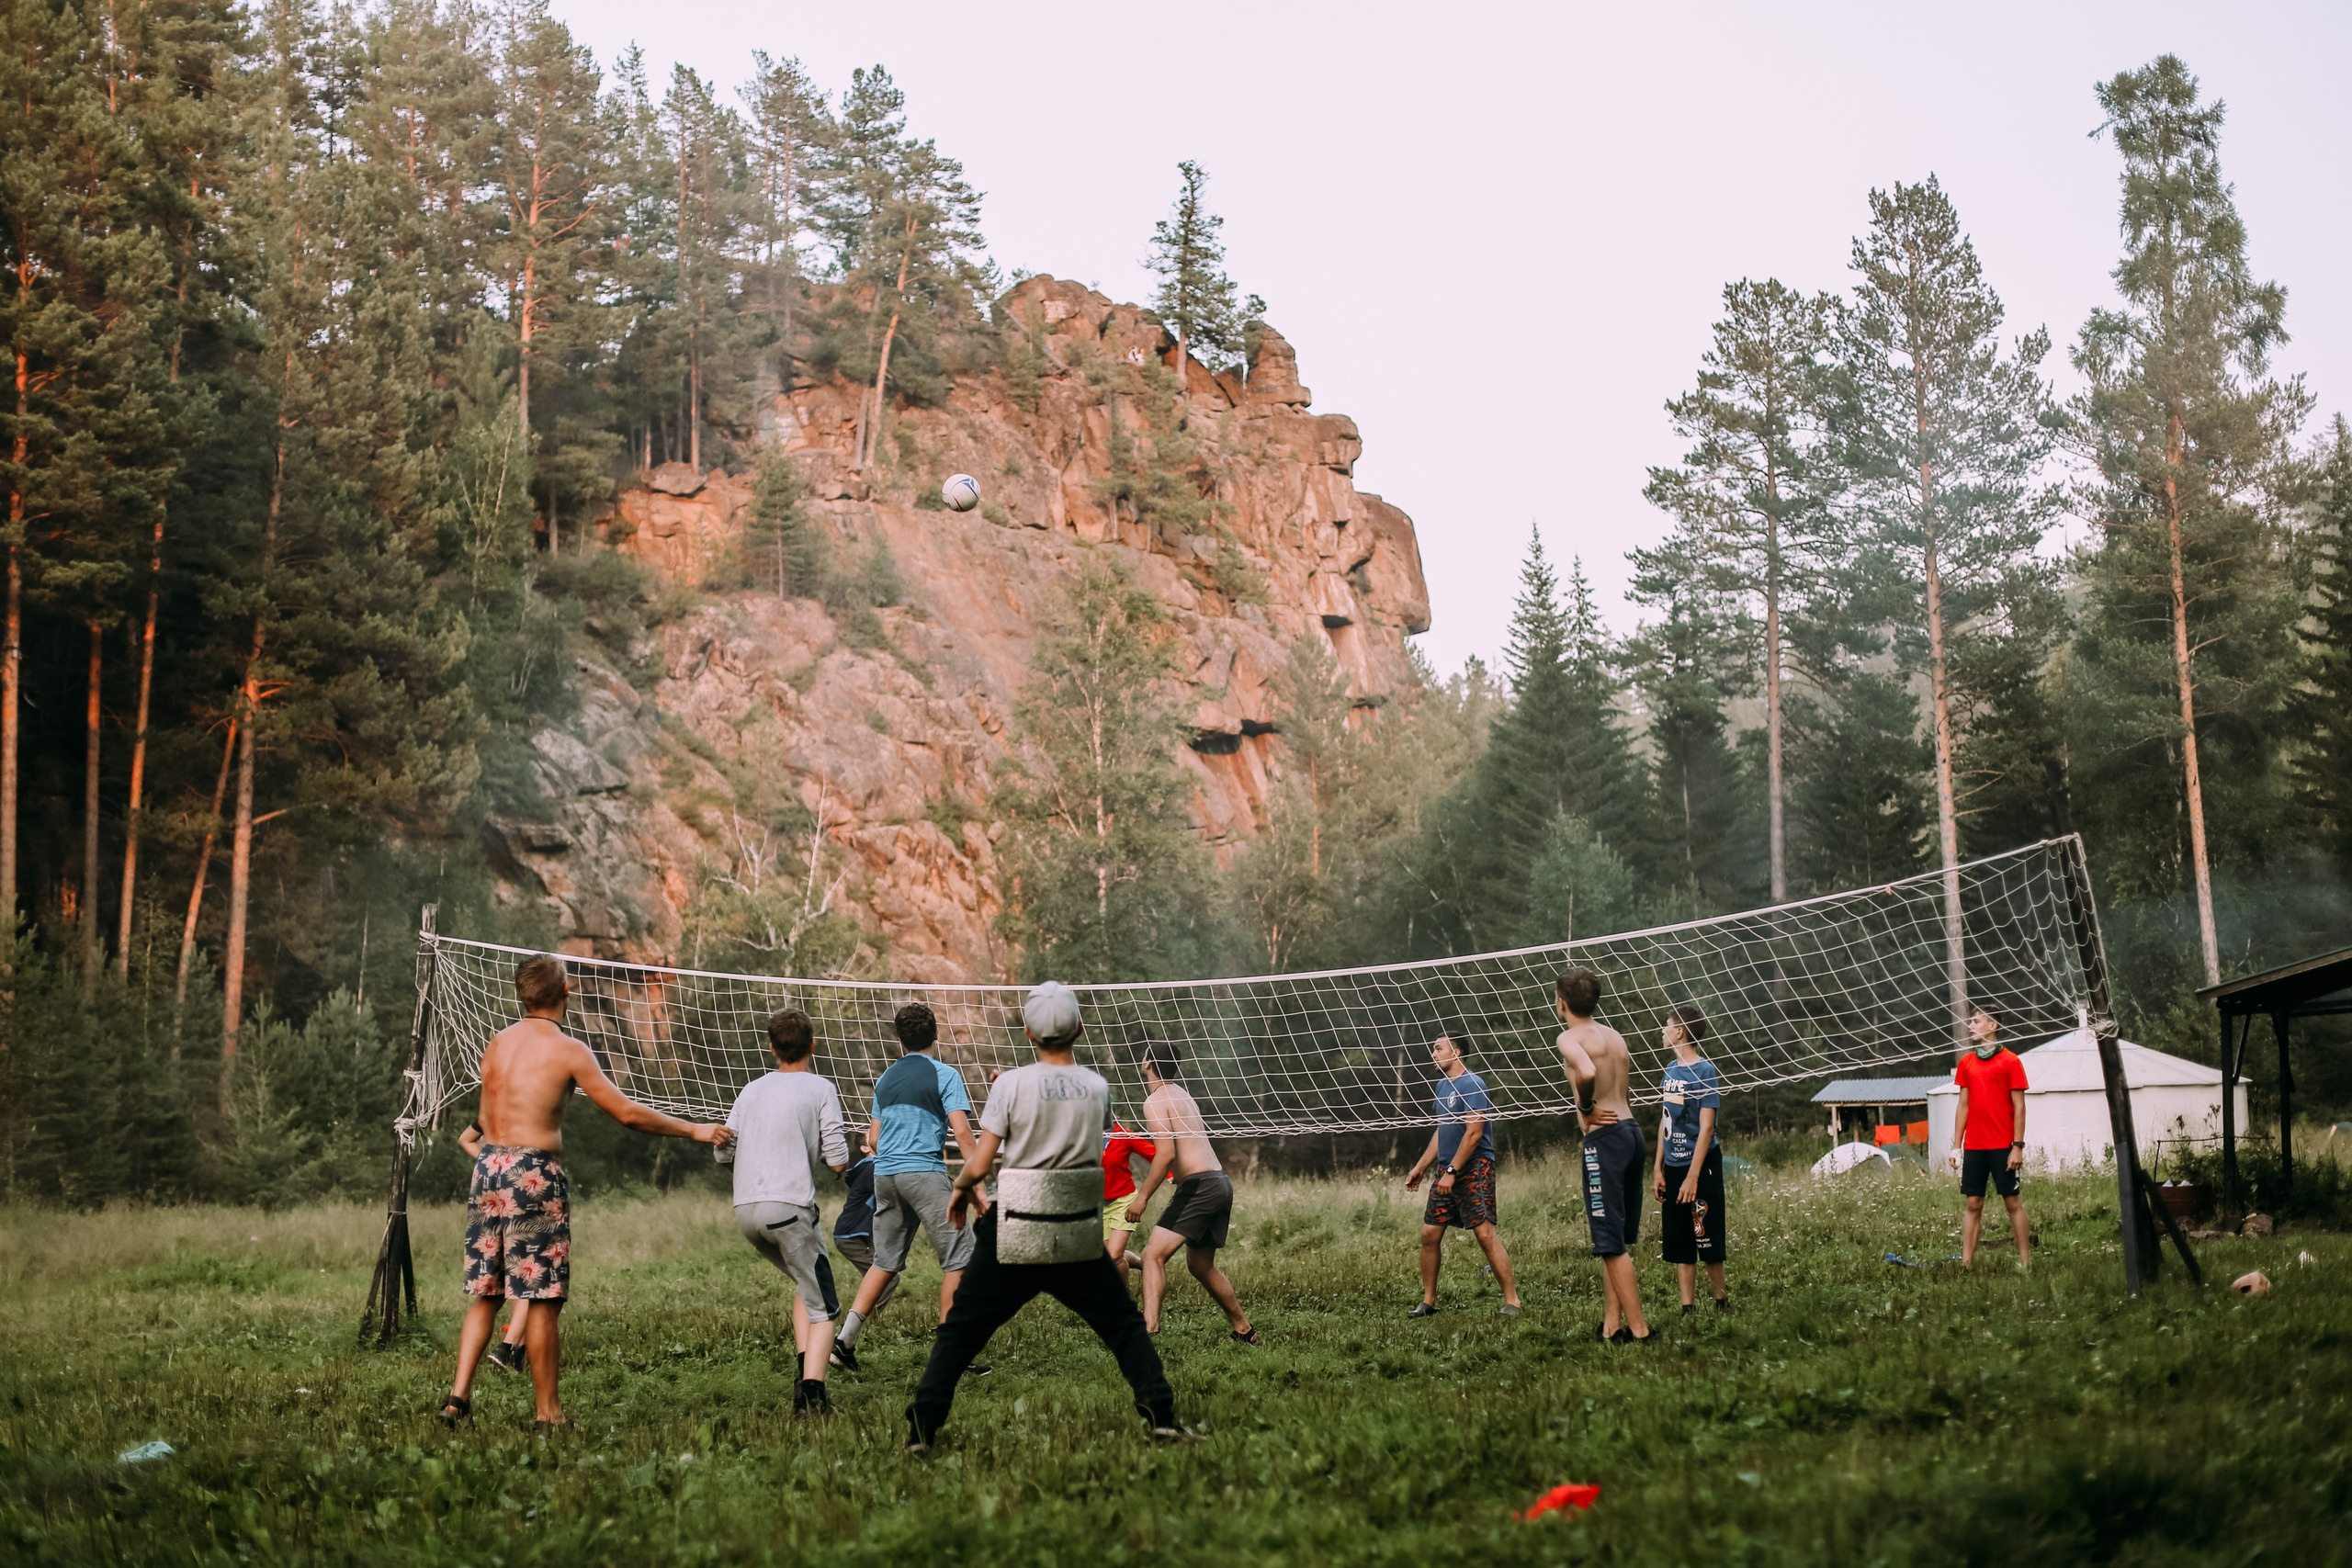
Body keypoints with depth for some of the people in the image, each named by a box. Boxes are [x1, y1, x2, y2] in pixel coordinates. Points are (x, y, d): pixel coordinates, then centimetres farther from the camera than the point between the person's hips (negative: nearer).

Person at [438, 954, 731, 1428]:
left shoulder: (498, 1042, 10)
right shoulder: (568, 1050, -8)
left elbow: (485, 1119, 16)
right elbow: (628, 1113, -8)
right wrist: (695, 1130, 2)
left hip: (489, 1163, 6)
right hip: (534, 1172, -6)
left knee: (484, 1294, 14)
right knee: (544, 1299, 2)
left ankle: (459, 1394, 6)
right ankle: (547, 1411, 8)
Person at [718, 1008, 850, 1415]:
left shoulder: (751, 1090, 15)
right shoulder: (821, 1090, 0)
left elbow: (723, 1154, 17)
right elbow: (838, 1161, -5)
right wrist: (841, 1140, 17)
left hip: (744, 1210, 6)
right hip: (789, 1206, -6)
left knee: (804, 1283, 25)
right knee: (821, 1308, 2)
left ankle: (804, 1376, 12)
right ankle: (812, 1391, -17)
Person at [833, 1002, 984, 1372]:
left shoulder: (886, 1079, 15)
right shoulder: (945, 1075, -2)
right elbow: (962, 1131, -11)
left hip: (884, 1175, 7)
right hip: (924, 1172, -7)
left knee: (886, 1262, 15)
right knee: (959, 1258, -1)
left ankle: (845, 1339, 7)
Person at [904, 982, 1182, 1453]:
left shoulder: (1011, 1084, -9)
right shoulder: (1098, 1088, 0)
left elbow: (980, 1164, -7)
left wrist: (961, 1189, 14)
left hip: (1014, 1236, -2)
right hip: (1079, 1235, 2)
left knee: (959, 1331, 9)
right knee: (1125, 1326, 14)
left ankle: (922, 1428, 3)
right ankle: (1161, 1415, 4)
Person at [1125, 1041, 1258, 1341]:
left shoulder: (1155, 1101, -8)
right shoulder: (1183, 1095, 19)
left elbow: (1166, 1153, -18)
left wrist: (1142, 1197, -15)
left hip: (1199, 1184, -9)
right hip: (1221, 1182, 9)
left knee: (1154, 1254, -15)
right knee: (1201, 1265, 21)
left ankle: (1149, 1327, -30)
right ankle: (1244, 1330, 29)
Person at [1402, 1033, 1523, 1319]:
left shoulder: (1471, 1085, -12)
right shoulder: (1443, 1085, 15)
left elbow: (1474, 1133, -18)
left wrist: (1452, 1172, -19)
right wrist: (1420, 1168, 22)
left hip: (1474, 1169, -9)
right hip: (1447, 1171, 9)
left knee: (1485, 1233, -13)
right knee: (1429, 1234, 6)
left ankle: (1512, 1301, -9)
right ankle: (1428, 1301, 17)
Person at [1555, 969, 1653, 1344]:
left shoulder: (1570, 1037, -9)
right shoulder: (1614, 1036, 17)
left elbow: (1587, 1073, -27)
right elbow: (1622, 1088, 15)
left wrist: (1585, 1108, -13)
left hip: (1604, 1137, -8)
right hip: (1631, 1130, 8)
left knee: (1612, 1243, -4)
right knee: (1616, 1239, 15)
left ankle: (1638, 1330, -5)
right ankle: (1612, 1324, 17)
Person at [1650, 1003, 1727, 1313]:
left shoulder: (1704, 1071, -12)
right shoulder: (1671, 1070, 9)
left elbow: (1706, 1128, -15)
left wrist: (1693, 1176, -19)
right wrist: (1658, 1168, 10)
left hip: (1700, 1166, -7)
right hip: (1673, 1168, 7)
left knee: (1707, 1241, 0)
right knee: (1679, 1244, 7)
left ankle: (1721, 1301, 17)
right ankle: (1688, 1308, 11)